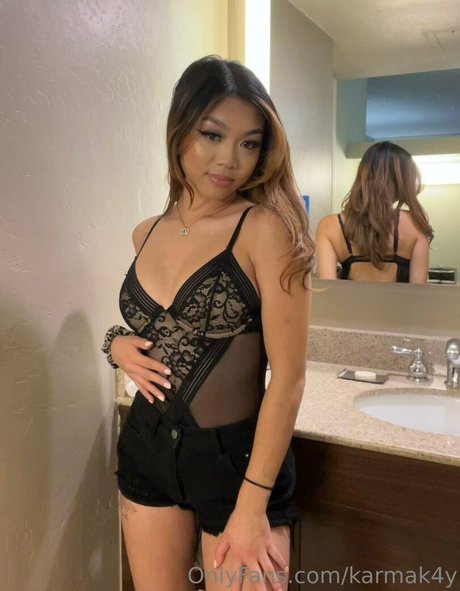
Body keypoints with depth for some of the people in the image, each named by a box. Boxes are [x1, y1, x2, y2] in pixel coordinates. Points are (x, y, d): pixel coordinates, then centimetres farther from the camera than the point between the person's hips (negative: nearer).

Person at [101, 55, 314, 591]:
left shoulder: (266, 226, -15)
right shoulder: (147, 234, 3)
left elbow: (289, 376, -17)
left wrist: (252, 505, -16)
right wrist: (118, 344, -1)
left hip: (236, 455, -5)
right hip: (147, 446, 6)